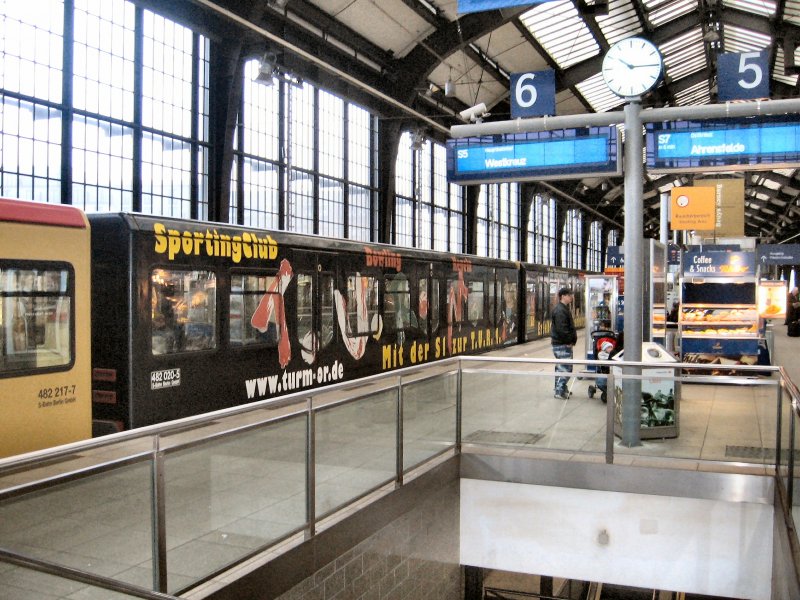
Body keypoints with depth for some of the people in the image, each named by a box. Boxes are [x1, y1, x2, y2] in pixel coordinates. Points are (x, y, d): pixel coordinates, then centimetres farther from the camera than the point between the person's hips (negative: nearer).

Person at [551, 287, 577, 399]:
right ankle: (559, 392, -4)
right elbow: (561, 329, -24)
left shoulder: (564, 309, 17)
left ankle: (561, 389, 25)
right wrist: (570, 340, -16)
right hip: (562, 345, -11)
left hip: (564, 344, 11)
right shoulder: (560, 311, -18)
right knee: (565, 368, -9)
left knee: (561, 367, 16)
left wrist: (572, 339, 13)